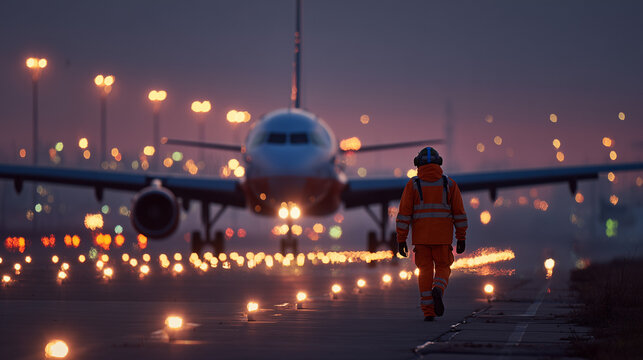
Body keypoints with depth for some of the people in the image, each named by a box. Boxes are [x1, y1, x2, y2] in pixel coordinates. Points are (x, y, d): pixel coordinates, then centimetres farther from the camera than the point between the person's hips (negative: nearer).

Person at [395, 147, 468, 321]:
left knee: (425, 272, 8)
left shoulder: (413, 184, -1)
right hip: (443, 237, 0)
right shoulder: (449, 184, 3)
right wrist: (461, 239, 6)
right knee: (443, 269, 12)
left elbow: (404, 214, -5)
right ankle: (438, 291, -20)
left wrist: (401, 240, -3)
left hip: (421, 236, 0)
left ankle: (429, 312, 3)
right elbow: (459, 213, 1)